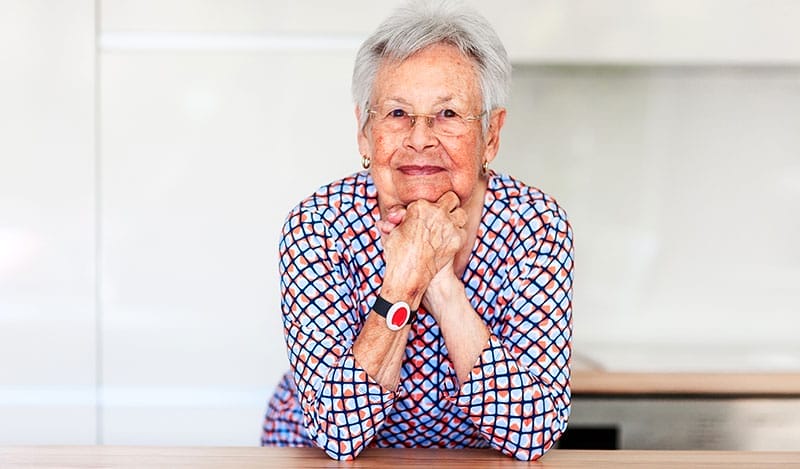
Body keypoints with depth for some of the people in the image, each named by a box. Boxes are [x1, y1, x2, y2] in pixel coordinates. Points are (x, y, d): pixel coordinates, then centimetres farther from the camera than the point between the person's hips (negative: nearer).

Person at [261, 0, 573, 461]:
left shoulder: (534, 223, -14)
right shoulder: (319, 224, -16)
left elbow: (533, 433, -21)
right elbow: (338, 431, -22)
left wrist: (441, 282, -27)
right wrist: (404, 280, -30)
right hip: (325, 460, 0)